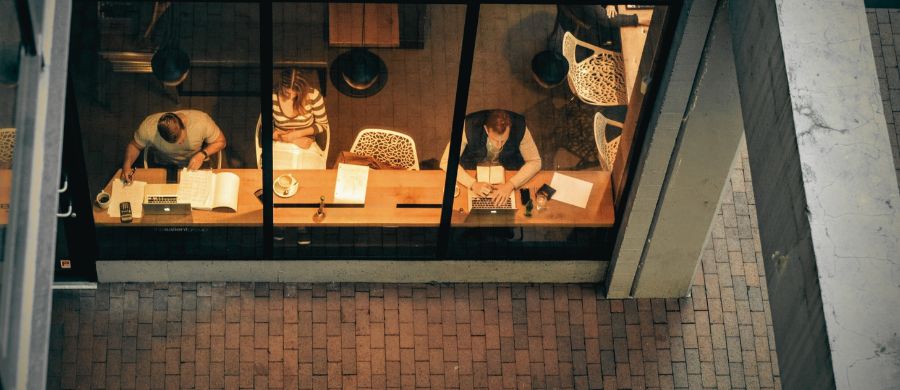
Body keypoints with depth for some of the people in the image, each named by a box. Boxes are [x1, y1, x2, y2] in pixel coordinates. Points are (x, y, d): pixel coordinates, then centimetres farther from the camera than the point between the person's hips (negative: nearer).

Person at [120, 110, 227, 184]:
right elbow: (134, 145, -6)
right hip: (164, 167, 0)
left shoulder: (201, 121, -29)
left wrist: (203, 154, -28)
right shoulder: (148, 127, -28)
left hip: (196, 166, 0)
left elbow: (220, 142, -11)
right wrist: (127, 165, -24)